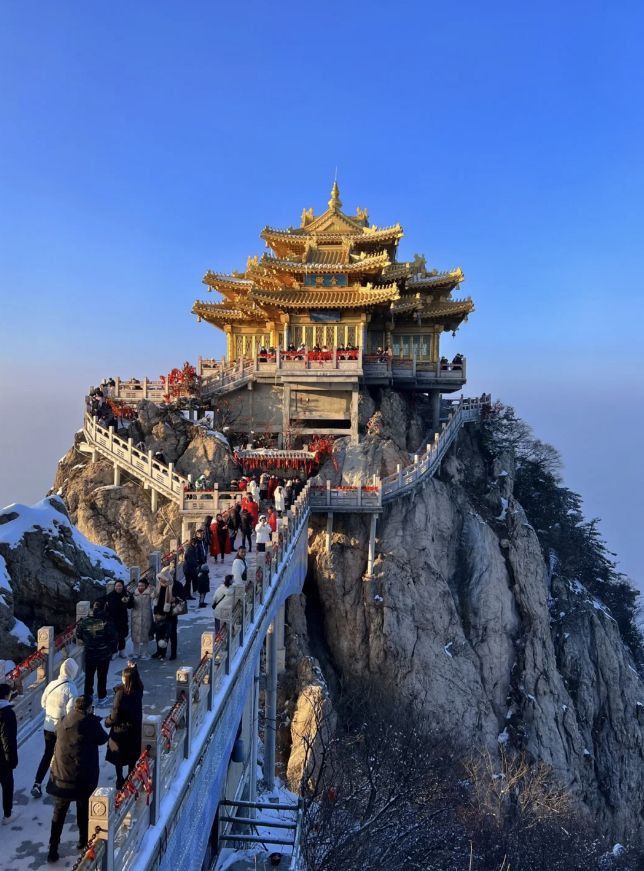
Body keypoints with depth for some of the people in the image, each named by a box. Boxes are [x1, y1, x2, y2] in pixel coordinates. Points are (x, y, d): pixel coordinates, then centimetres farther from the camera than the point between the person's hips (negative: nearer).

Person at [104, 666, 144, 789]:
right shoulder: (139, 690, -12)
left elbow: (115, 715, -21)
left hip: (120, 729, -5)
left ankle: (120, 781, 26)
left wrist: (107, 721, 1)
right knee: (132, 756, 21)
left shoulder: (121, 693, -27)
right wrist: (133, 669, 3)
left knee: (118, 757, 16)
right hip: (135, 729, 5)